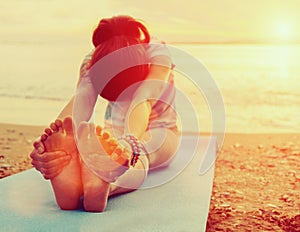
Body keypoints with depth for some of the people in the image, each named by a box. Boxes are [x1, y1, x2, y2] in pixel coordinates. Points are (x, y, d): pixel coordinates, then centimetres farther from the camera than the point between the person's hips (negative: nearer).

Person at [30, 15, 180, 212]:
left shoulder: (158, 54, -27)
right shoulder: (92, 62, -19)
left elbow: (143, 102, -46)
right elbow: (80, 104, -38)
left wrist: (128, 146, -67)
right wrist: (46, 145, -59)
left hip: (158, 132, -1)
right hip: (119, 132, 2)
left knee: (135, 155, -40)